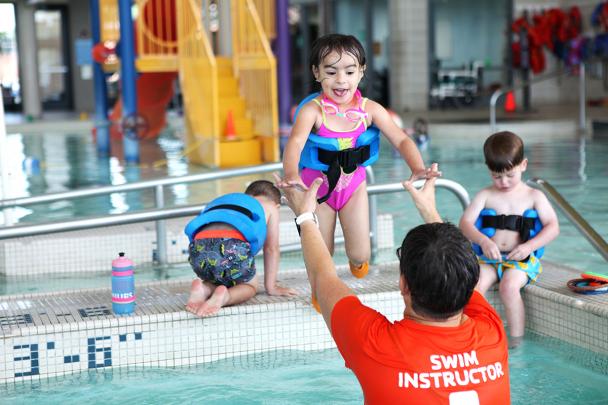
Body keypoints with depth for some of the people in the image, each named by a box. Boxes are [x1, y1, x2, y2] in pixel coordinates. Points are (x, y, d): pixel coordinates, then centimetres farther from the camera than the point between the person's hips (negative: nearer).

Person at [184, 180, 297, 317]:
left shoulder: (223, 200, 39)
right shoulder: (270, 207, 27)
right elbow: (271, 249, 24)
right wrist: (271, 287, 30)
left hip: (199, 247, 4)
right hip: (233, 248, -4)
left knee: (218, 280, 32)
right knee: (250, 285, 23)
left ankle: (204, 289, 0)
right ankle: (223, 297, -8)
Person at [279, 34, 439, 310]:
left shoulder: (369, 109, -15)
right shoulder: (313, 110, -25)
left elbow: (401, 140, -17)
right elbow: (295, 142, -40)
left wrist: (417, 168, -36)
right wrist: (291, 174, -61)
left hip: (353, 183, 2)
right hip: (317, 183, -2)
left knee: (360, 255, 3)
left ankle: (355, 259, 43)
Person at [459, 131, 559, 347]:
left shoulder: (534, 196, 5)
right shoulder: (486, 195, 8)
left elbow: (553, 227, -1)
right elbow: (465, 223, -3)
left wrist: (529, 246, -17)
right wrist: (484, 241, -22)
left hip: (521, 259, -2)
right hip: (488, 258, 2)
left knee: (509, 285, -31)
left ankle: (516, 339, -19)